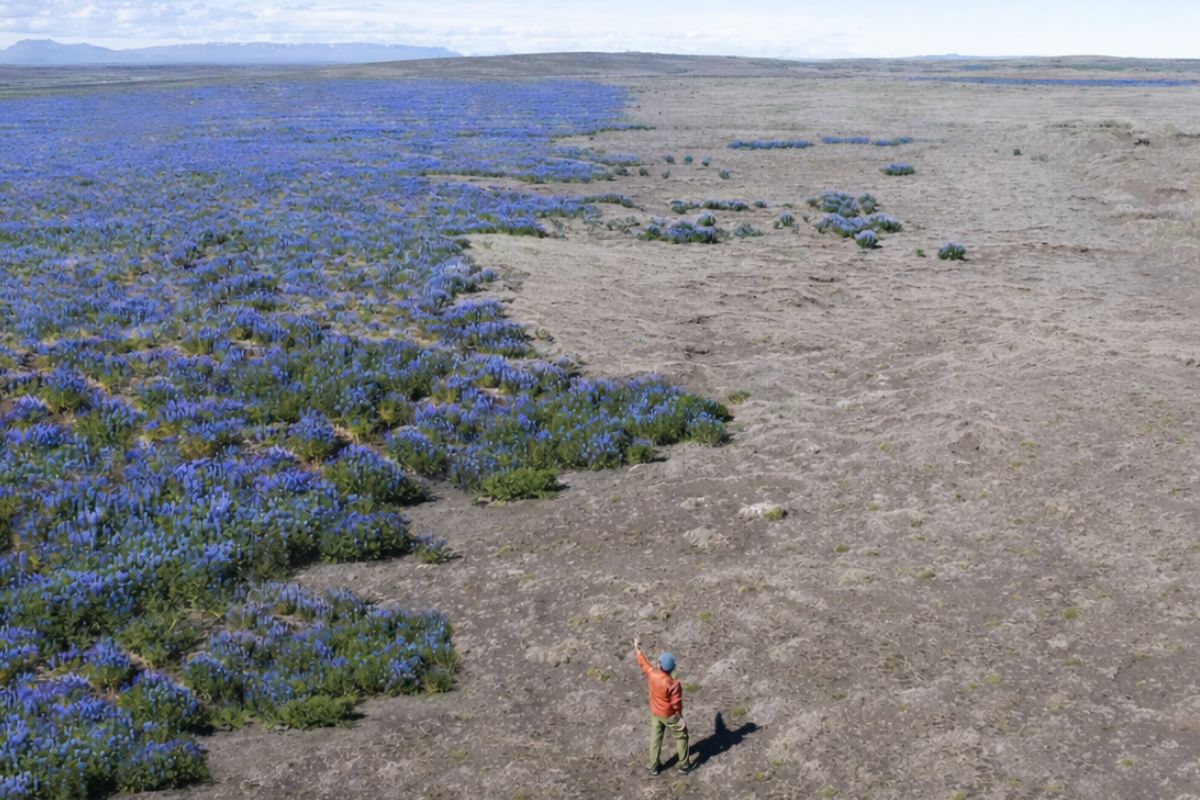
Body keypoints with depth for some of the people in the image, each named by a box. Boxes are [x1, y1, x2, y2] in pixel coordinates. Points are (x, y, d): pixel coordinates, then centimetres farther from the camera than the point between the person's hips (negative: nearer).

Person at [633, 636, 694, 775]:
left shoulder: (651, 673, -20)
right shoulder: (673, 684, -33)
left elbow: (643, 663, 0)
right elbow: (676, 704, -23)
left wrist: (637, 648, 16)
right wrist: (680, 718, -7)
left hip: (655, 713, 5)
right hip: (669, 715, -5)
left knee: (655, 738, 20)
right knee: (681, 736, 18)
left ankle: (653, 767, 32)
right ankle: (684, 765, 29)